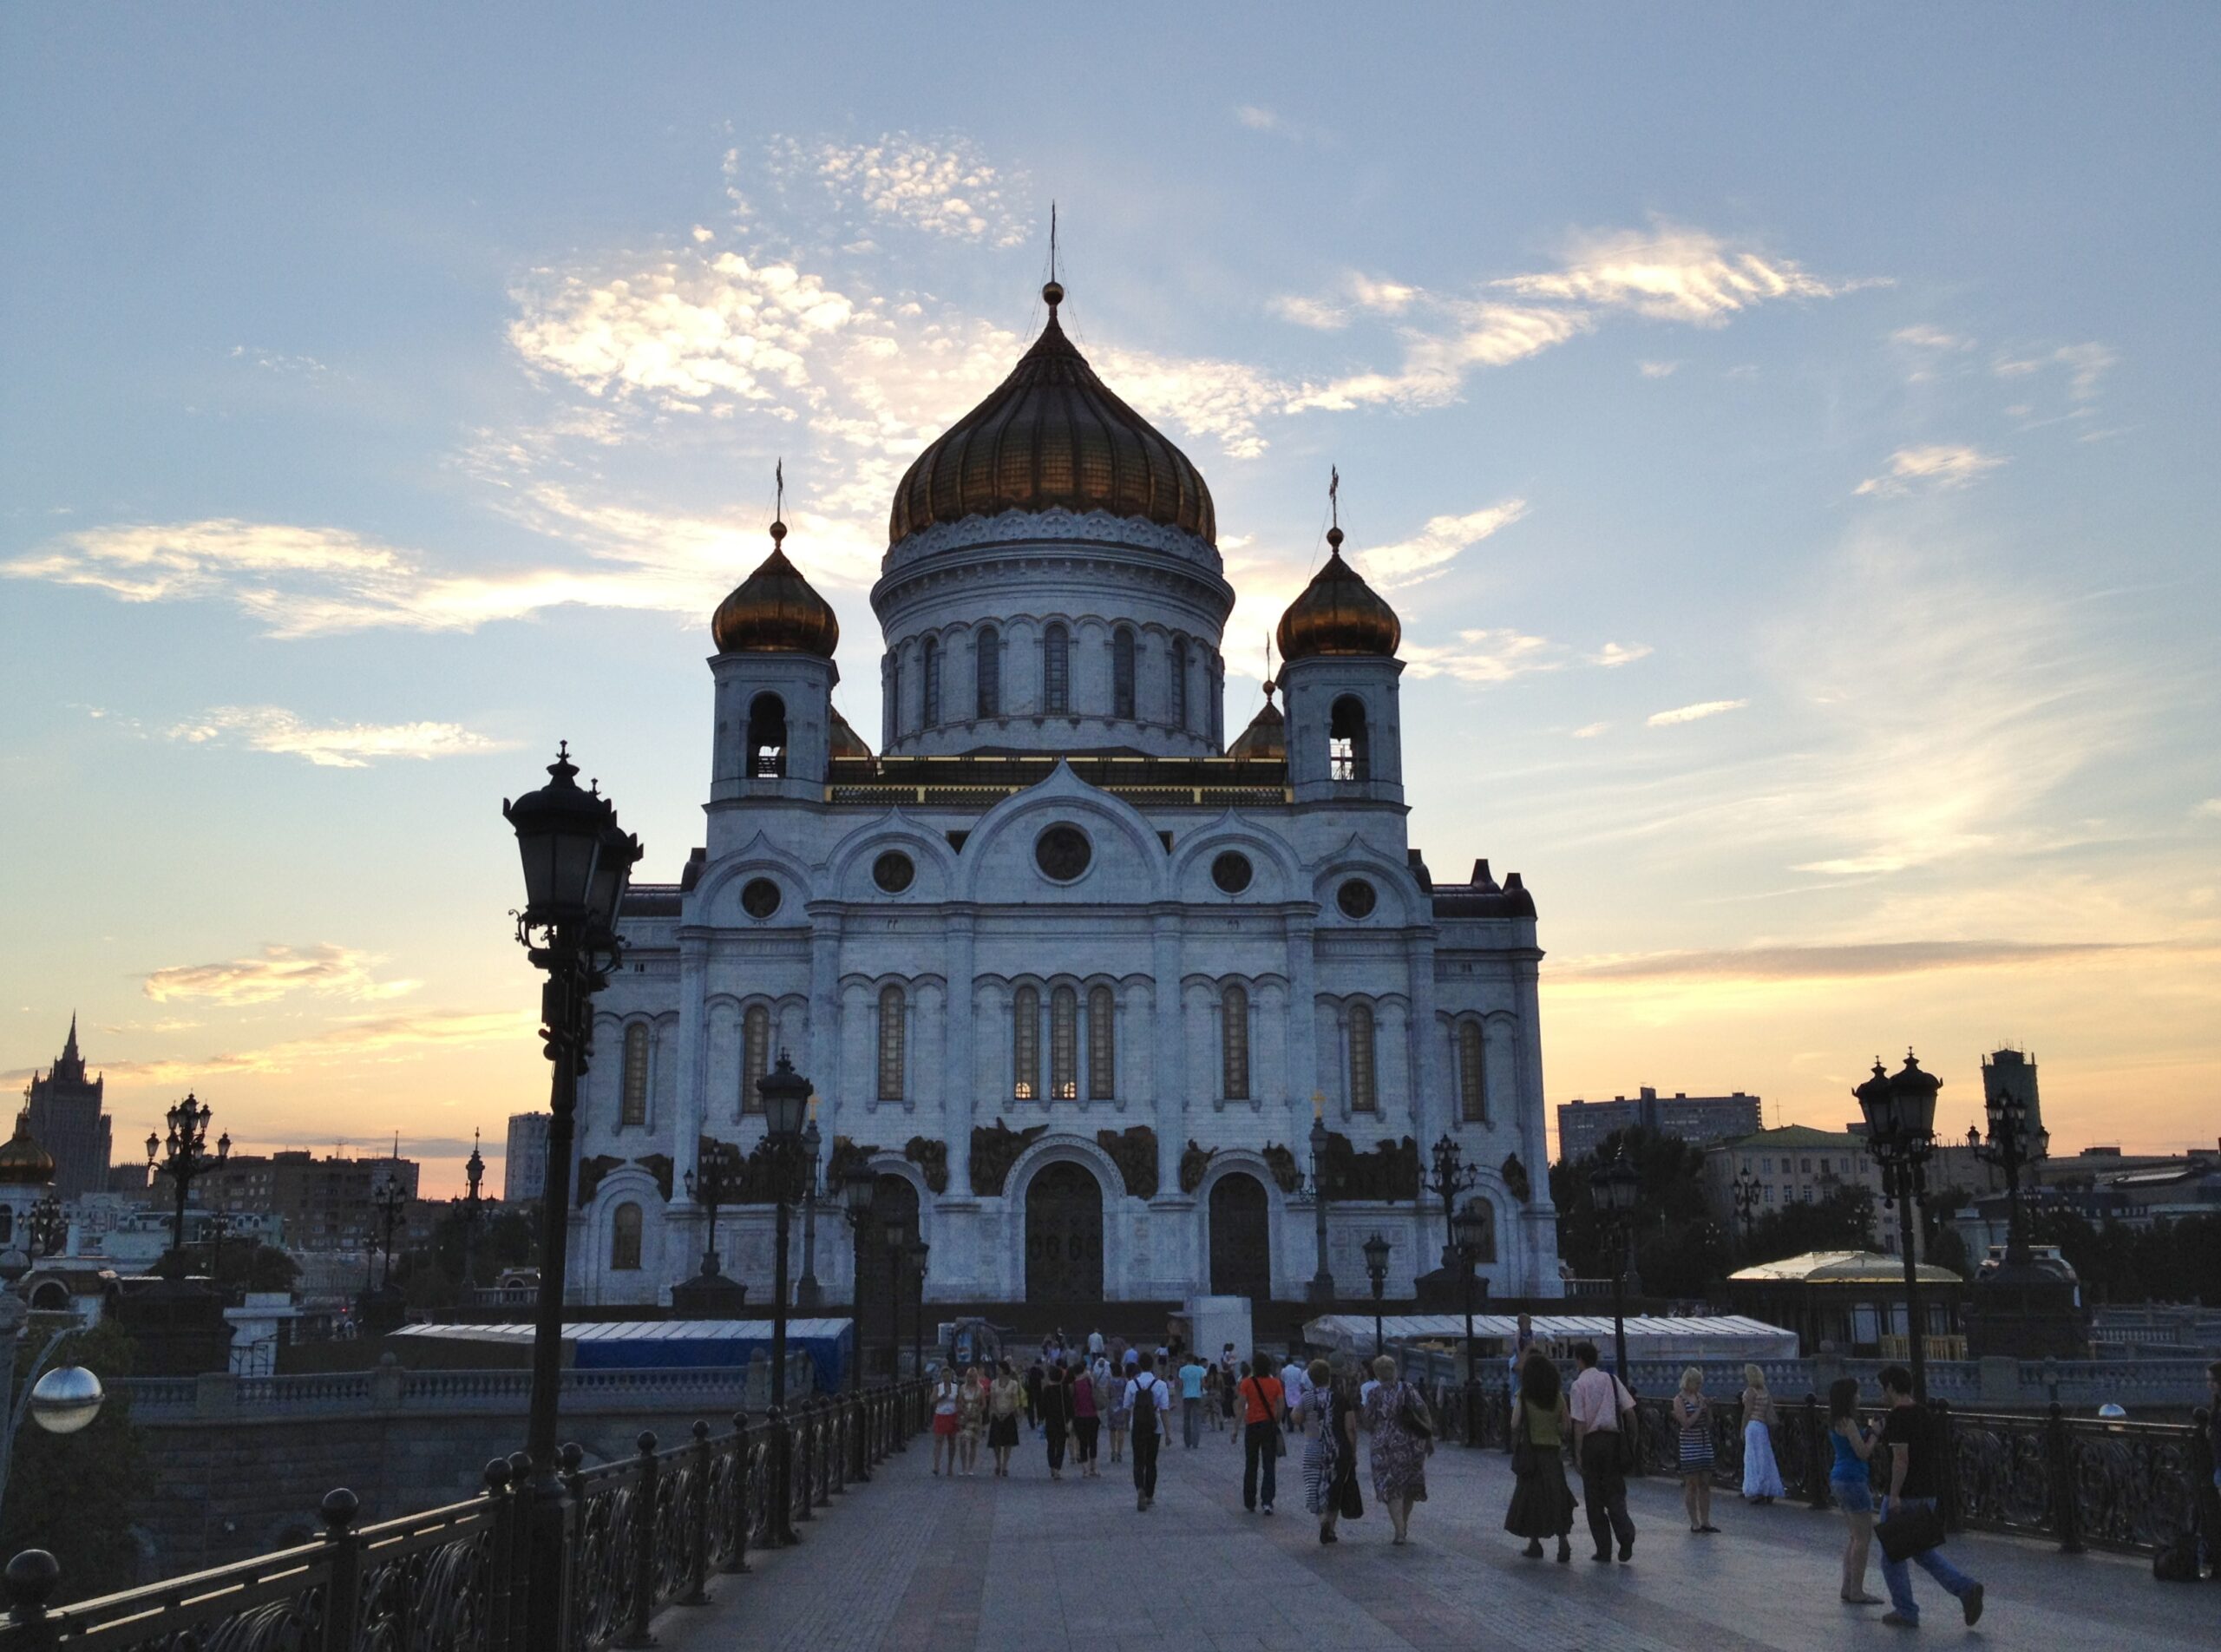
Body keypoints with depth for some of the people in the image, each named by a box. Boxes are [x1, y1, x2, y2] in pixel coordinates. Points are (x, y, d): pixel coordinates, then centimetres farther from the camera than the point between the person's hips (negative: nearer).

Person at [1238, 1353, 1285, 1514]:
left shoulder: (1247, 1383, -7)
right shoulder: (1275, 1382, -2)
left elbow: (1241, 1406, -11)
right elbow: (1281, 1405, -4)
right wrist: (1277, 1423, 8)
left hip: (1252, 1426, -1)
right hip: (1270, 1426, 1)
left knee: (1251, 1466, 12)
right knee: (1269, 1466, 5)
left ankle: (1250, 1503, 18)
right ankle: (1268, 1502, -7)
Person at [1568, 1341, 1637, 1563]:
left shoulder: (1578, 1385, -7)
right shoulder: (1611, 1379, 6)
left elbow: (1580, 1422, -11)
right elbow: (1629, 1410, 1)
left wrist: (1578, 1452, -8)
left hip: (1591, 1441, -3)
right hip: (1613, 1438, 3)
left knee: (1594, 1497, 7)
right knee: (1615, 1492, 10)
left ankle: (1603, 1549, 9)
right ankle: (1626, 1535, -14)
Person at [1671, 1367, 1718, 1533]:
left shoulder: (1701, 1397, 10)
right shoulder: (1679, 1400, -6)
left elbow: (1709, 1423, 11)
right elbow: (1686, 1423, -15)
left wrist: (1708, 1408, -4)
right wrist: (1700, 1409, -14)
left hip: (1704, 1445, 6)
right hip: (1689, 1446, -6)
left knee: (1705, 1483, 6)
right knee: (1692, 1484, -2)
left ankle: (1705, 1521, 12)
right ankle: (1694, 1522, 5)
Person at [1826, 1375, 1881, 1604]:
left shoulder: (1836, 1422, 13)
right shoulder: (1847, 1422, -16)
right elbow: (1863, 1453, -16)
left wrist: (1868, 1432, 14)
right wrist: (1874, 1433, -5)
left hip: (1839, 1480, 10)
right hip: (1853, 1480, -10)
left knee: (1856, 1537, 17)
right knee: (1863, 1537, -4)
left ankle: (1848, 1588, 19)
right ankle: (1856, 1592, -1)